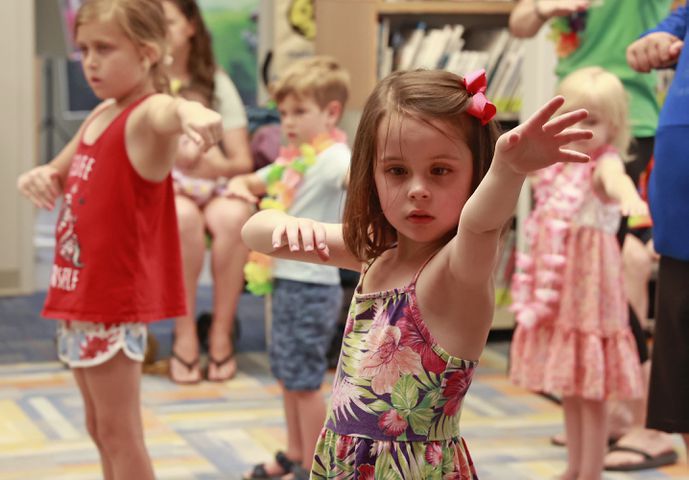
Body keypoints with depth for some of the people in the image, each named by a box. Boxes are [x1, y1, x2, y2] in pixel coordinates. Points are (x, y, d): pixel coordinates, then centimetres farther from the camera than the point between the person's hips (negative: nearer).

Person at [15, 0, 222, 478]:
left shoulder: (144, 116, -17)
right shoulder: (100, 115, 10)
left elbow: (165, 113, -43)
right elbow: (58, 175, 23)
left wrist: (189, 111, -67)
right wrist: (38, 177, -1)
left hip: (115, 301, -9)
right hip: (80, 295, 9)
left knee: (119, 432, -2)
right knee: (99, 428, 19)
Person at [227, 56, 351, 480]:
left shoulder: (332, 156, -16)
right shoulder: (292, 159, 14)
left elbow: (353, 174, -39)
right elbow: (255, 181, 29)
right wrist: (240, 185, 4)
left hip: (314, 287, -9)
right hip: (287, 281, 9)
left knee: (304, 381, -1)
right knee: (289, 377, 18)